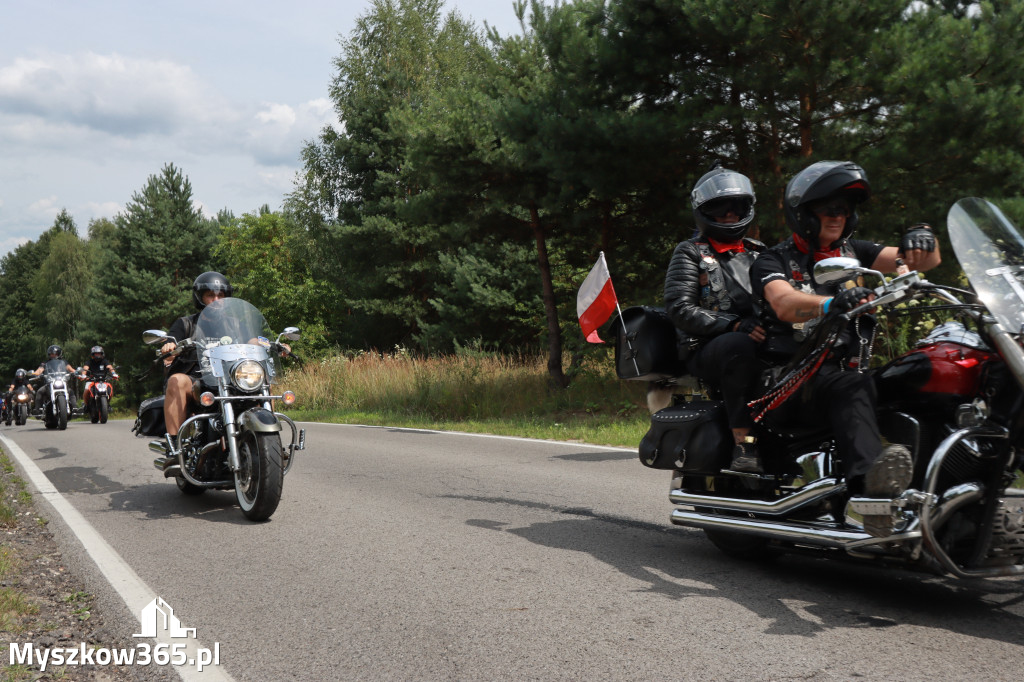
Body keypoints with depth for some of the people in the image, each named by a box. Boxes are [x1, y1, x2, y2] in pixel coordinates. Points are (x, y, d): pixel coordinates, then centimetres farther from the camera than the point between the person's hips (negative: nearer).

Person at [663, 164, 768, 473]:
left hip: (764, 342, 5)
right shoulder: (690, 252, 10)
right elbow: (679, 309, -4)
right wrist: (733, 325, -18)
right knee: (738, 345, -39)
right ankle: (743, 443, -40)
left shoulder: (759, 252, 27)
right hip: (708, 351, -4)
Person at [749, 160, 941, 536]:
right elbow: (784, 304, -17)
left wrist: (921, 238, -14)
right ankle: (869, 483, -64)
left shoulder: (854, 252, 23)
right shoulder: (773, 261, 7)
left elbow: (928, 260, 13)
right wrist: (833, 303, -39)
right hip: (789, 382, -4)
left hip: (845, 370, 4)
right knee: (851, 389, -38)